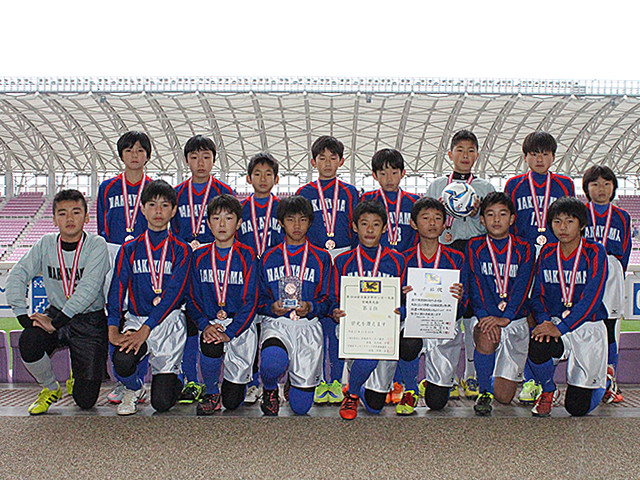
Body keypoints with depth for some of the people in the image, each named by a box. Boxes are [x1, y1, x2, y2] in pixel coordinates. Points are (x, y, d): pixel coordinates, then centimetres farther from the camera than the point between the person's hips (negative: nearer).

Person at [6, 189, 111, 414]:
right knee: (28, 343, -30)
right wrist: (23, 315, -15)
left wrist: (56, 322, -27)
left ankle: (78, 373, 32)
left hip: (90, 320, -3)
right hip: (56, 312, 3)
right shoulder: (46, 244, -1)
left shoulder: (96, 245, -13)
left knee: (85, 400, -7)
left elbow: (89, 288, -23)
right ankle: (50, 388, 3)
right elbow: (17, 276, -2)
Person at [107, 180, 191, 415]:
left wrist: (145, 330, -21)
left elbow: (173, 293, -10)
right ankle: (134, 389, 7)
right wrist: (113, 330, -18)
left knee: (162, 402, -10)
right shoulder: (129, 249, 7)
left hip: (169, 320, -1)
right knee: (122, 361, -31)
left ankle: (171, 376, 28)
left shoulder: (181, 250, 1)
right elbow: (117, 288, -2)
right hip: (136, 318, 2)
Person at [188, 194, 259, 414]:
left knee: (232, 402, -5)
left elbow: (251, 301, -6)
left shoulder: (247, 256, -2)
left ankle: (239, 379, 34)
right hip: (210, 323, 2)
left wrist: (229, 332, -19)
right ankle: (211, 394, -5)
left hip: (240, 324, -2)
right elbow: (193, 299, 6)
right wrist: (205, 325, -14)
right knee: (210, 346, -36)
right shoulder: (199, 257, 7)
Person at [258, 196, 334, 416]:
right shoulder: (269, 258, 13)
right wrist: (272, 307, -10)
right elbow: (259, 300, 12)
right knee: (272, 361, -37)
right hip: (276, 322, 1)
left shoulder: (321, 258, 11)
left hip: (308, 324, 0)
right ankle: (269, 390, 1)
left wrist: (310, 307, -13)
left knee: (301, 406, -7)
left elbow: (327, 300, 7)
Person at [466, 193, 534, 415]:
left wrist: (504, 317, -22)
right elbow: (476, 284, -6)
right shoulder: (475, 247, 5)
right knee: (487, 336, -38)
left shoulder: (523, 249, 5)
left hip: (515, 320, 0)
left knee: (504, 395, -8)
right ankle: (484, 392, -11)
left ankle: (514, 373, 31)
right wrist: (484, 315, -23)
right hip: (485, 318, 0)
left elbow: (522, 287, -8)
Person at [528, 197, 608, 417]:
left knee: (578, 407, -7)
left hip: (588, 327, -2)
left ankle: (602, 377, 30)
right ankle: (547, 391, 1)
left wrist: (561, 327, -26)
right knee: (537, 348, -34)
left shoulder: (595, 252, -7)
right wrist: (545, 322, -16)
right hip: (555, 324, 3)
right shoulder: (547, 253, 5)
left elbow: (591, 298, -16)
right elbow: (537, 294, 5)